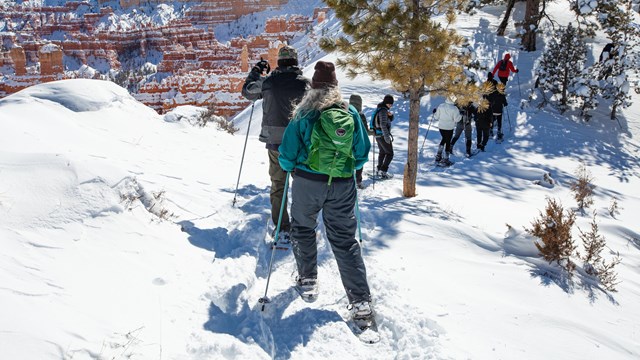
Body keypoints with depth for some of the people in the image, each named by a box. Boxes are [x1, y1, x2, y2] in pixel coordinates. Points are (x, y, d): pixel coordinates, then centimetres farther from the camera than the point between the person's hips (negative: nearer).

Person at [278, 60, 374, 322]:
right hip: (343, 185, 2)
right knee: (345, 239, 7)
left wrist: (290, 167, 15)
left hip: (307, 182, -2)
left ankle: (308, 282, 32)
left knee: (303, 229, 22)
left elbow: (287, 155, -6)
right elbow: (362, 153, 6)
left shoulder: (303, 115, -7)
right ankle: (361, 301, 4)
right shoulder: (351, 113, 1)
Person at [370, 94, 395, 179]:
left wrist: (391, 115, -8)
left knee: (382, 152, 22)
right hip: (383, 135, -10)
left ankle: (379, 170, 29)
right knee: (390, 154, -5)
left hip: (378, 135, 10)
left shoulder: (382, 109, 12)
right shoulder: (383, 110, -18)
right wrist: (387, 137, -26)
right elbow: (383, 125, -25)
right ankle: (383, 172, -12)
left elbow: (391, 120, 15)